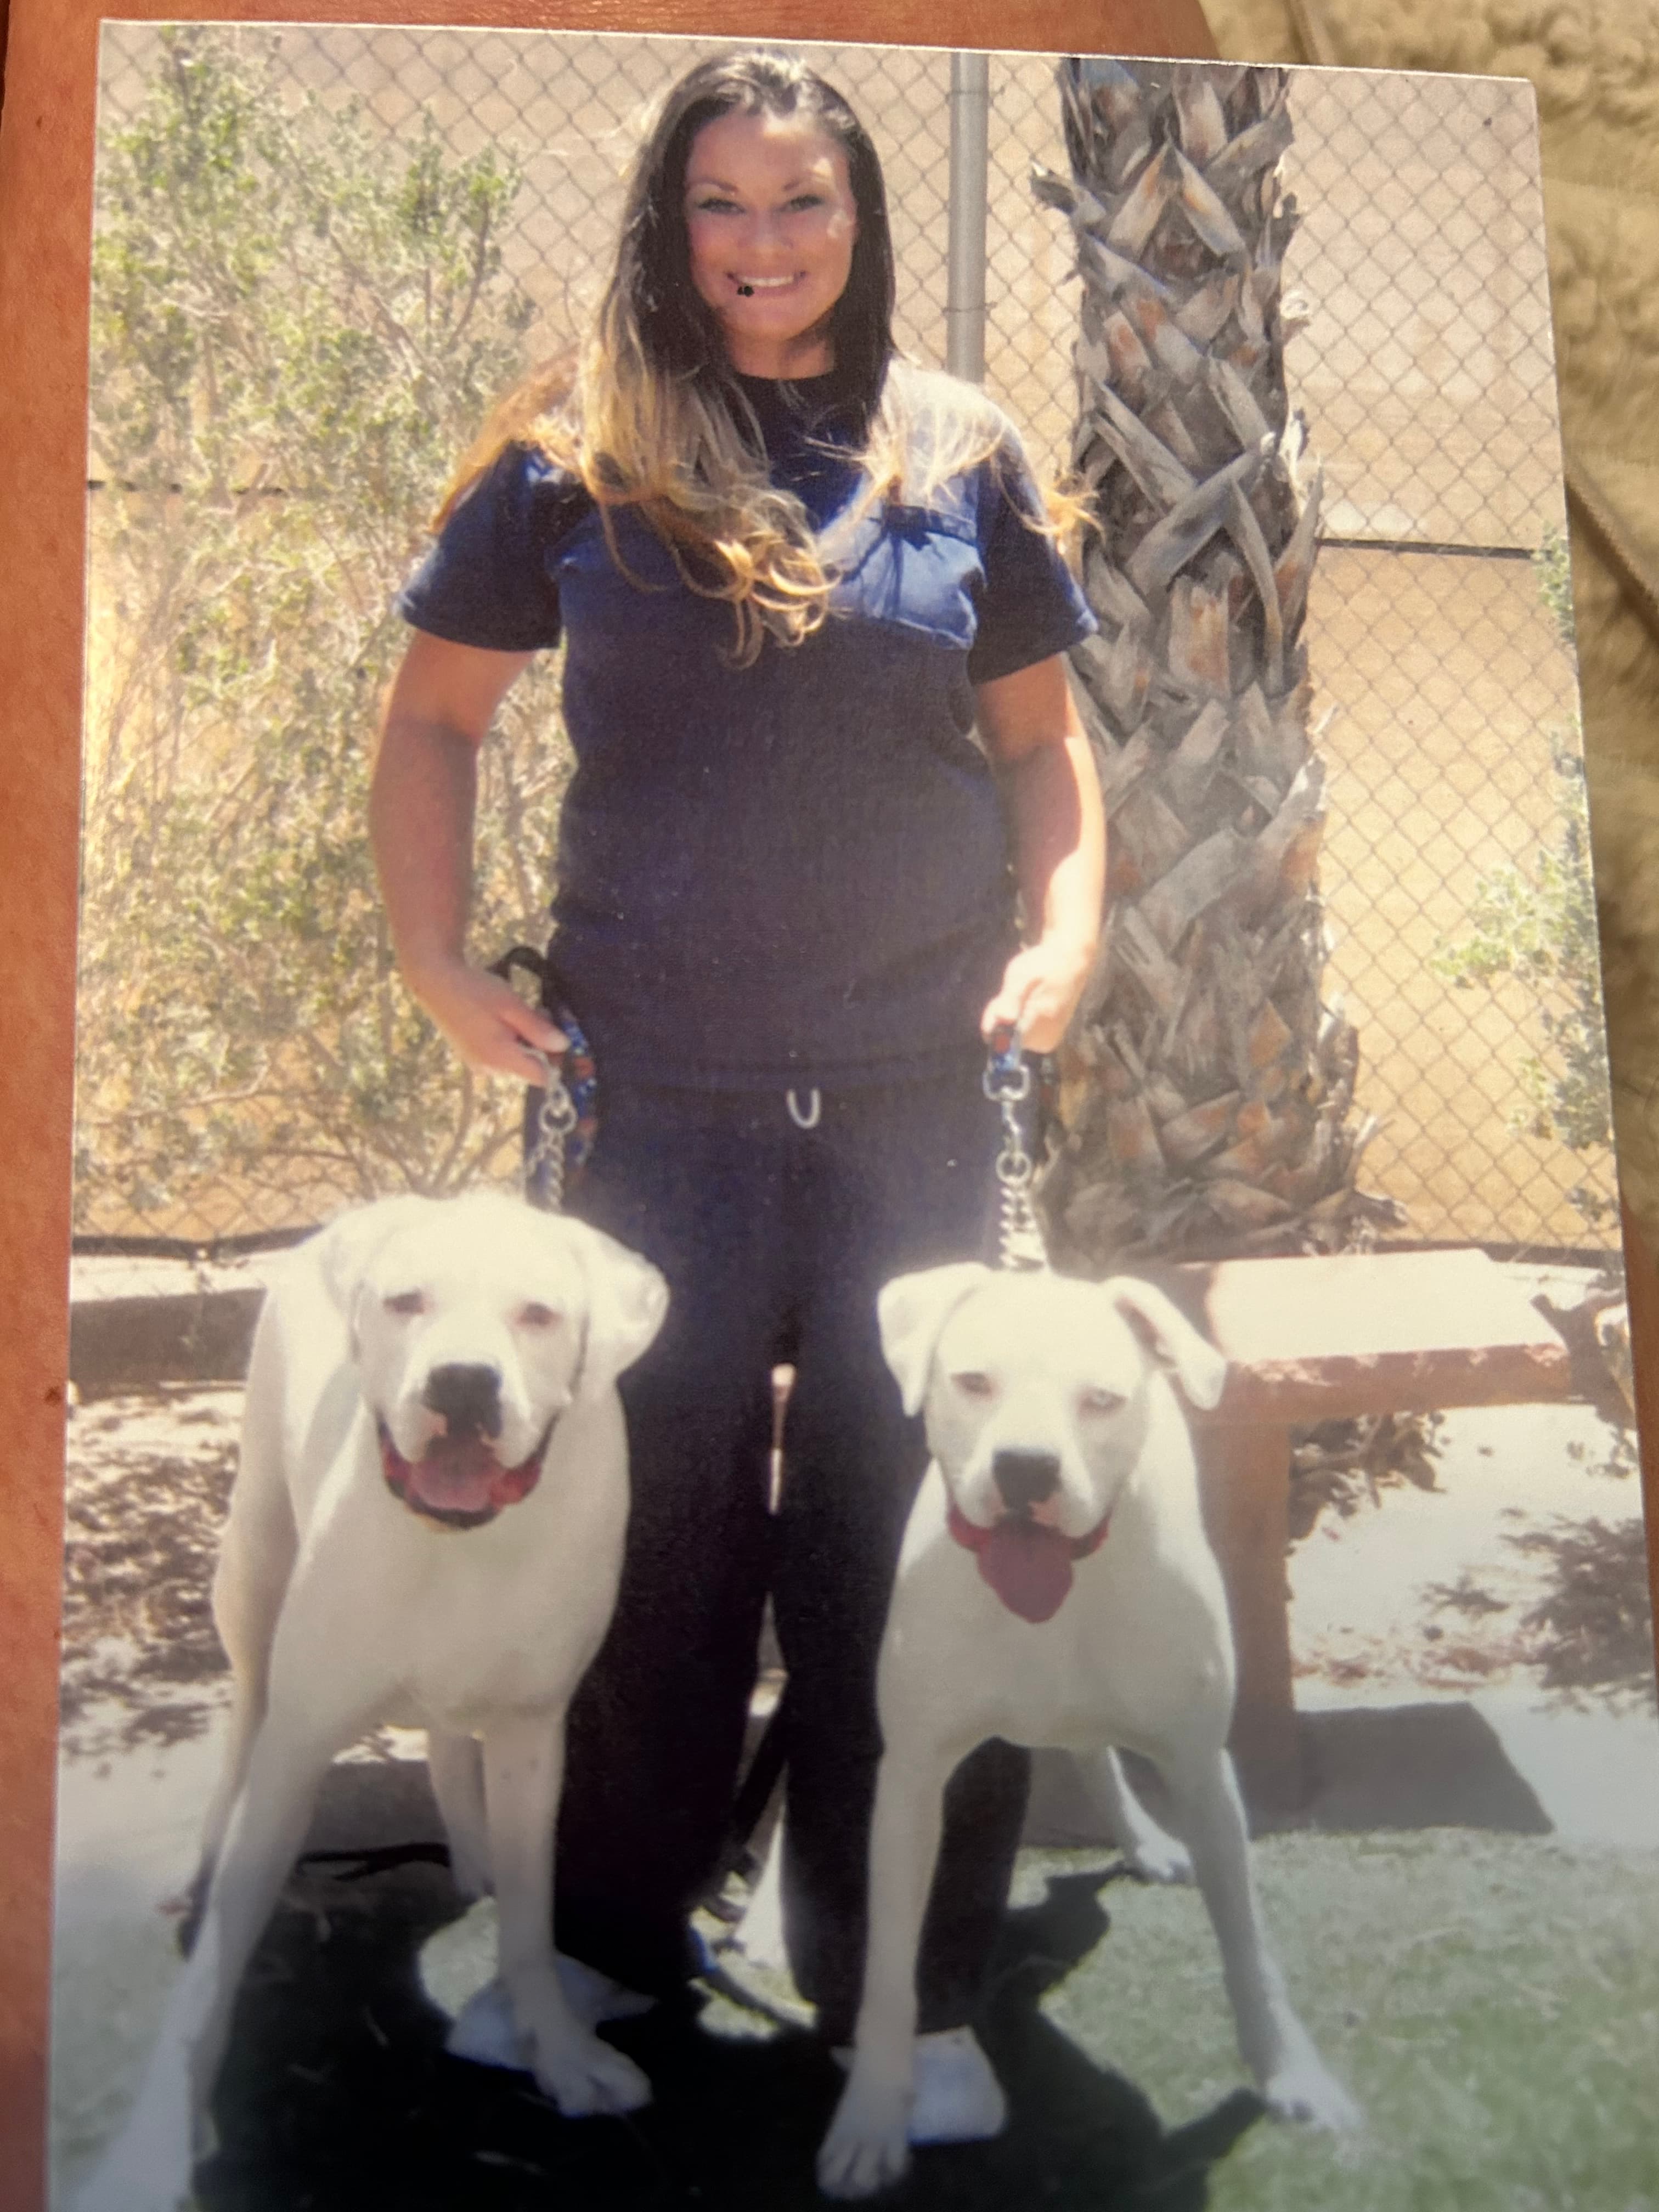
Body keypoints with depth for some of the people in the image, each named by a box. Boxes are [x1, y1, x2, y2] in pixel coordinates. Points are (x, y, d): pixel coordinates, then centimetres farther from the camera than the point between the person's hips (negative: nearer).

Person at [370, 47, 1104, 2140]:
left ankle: (910, 1994, 22)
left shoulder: (960, 454, 8)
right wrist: (433, 961, -3)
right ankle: (610, 1951, 30)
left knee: (905, 1542, 6)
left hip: (913, 1102, 1)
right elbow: (431, 719, 9)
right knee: (650, 1533, 9)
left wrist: (1066, 930, -3)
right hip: (655, 1098, -1)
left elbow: (1041, 733, 13)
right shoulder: (574, 457, 5)